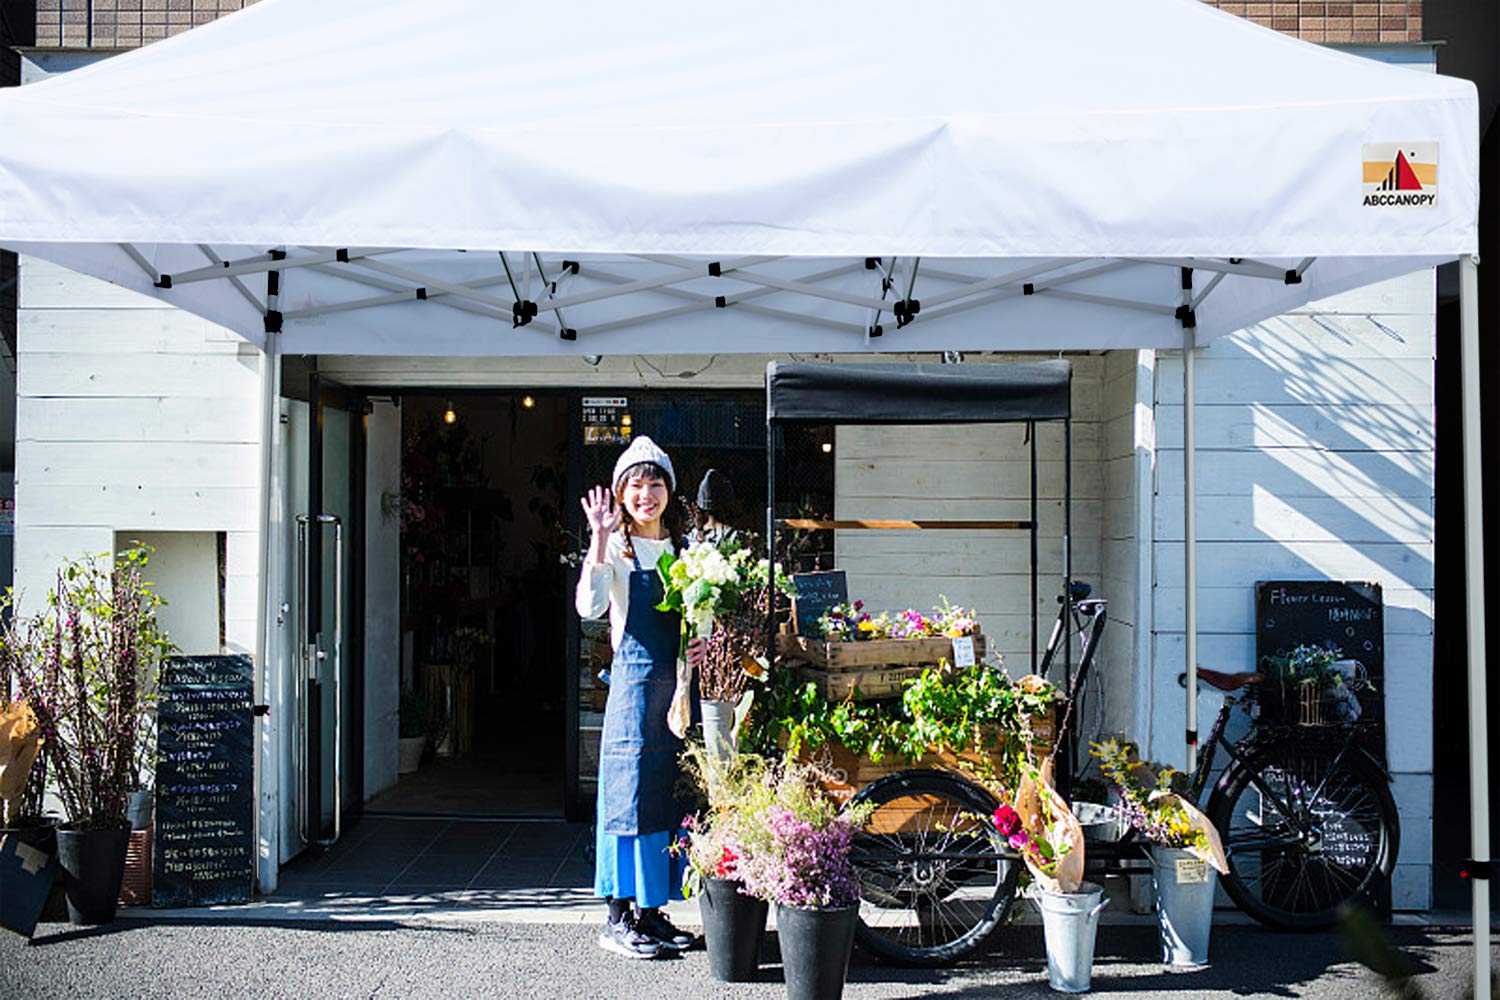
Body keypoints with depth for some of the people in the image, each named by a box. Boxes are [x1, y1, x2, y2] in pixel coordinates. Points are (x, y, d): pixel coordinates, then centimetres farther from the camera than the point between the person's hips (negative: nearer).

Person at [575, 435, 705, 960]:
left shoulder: (687, 548, 12)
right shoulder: (616, 548, -2)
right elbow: (589, 607, -18)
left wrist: (704, 642, -4)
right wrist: (601, 539, -23)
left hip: (680, 679, 5)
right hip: (634, 679, -5)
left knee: (669, 794, 8)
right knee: (630, 792, -5)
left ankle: (651, 911, 19)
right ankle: (618, 917, 3)